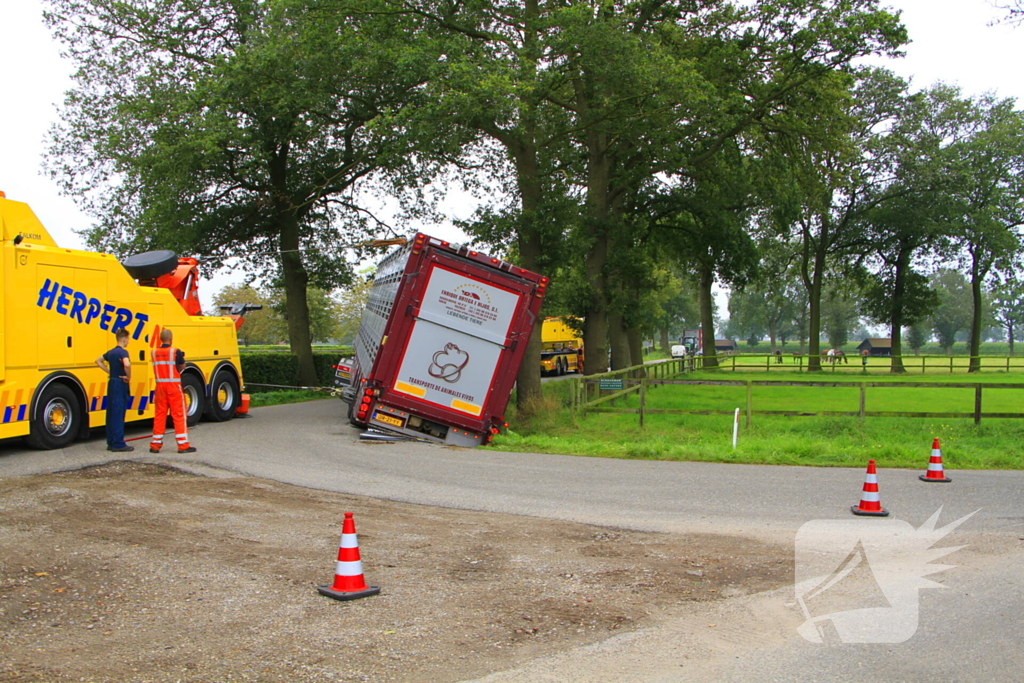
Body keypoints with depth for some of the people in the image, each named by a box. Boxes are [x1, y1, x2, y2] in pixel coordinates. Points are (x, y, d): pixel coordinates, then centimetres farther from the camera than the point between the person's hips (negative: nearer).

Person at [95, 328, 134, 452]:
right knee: (118, 414, -6)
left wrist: (109, 372, 17)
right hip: (120, 385, -9)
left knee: (111, 413, 12)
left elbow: (98, 361, 25)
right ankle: (118, 444, -3)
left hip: (111, 383, 9)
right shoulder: (122, 352, -14)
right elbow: (127, 364, -33)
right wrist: (128, 377, -18)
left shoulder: (111, 352, 12)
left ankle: (111, 442, 18)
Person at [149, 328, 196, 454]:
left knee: (159, 414, 11)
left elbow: (159, 367, 7)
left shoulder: (154, 352, 3)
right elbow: (182, 367, -2)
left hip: (160, 386, 4)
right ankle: (183, 445, 1)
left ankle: (155, 445, 15)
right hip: (174, 386, -4)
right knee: (179, 415, 0)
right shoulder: (176, 352, -10)